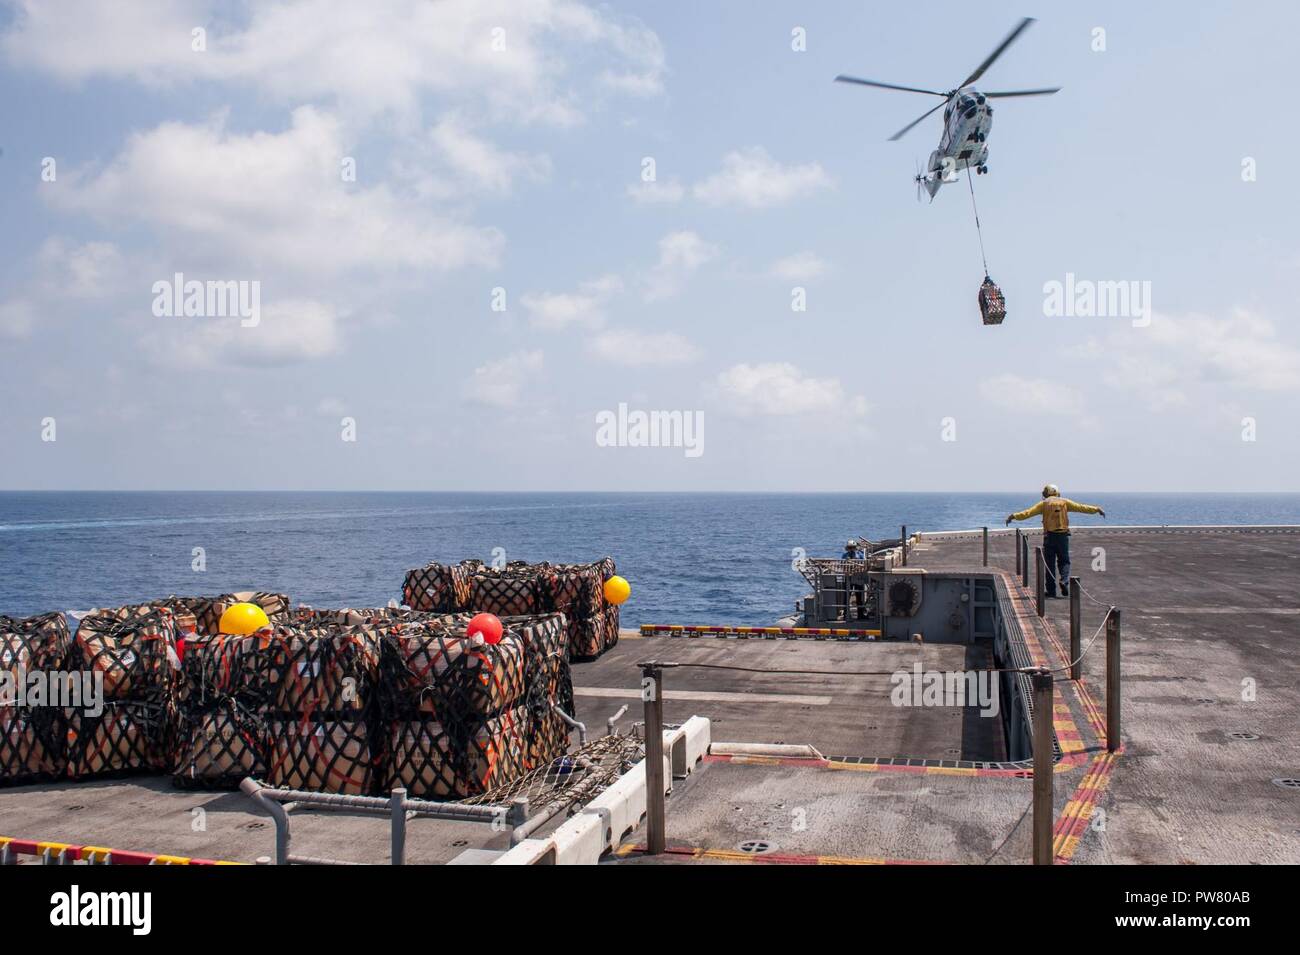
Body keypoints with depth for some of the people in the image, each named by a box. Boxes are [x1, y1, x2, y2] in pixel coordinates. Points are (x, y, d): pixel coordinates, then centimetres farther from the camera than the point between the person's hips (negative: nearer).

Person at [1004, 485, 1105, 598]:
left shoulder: (1044, 503, 5)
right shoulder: (1065, 502, 9)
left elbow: (1029, 512, -5)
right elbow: (1081, 507, 13)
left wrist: (1014, 516, -6)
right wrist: (1096, 509, 24)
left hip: (1049, 536, -1)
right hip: (1063, 535, 1)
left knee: (1050, 563, 5)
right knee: (1064, 561, 13)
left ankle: (1051, 590, 5)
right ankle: (1064, 581, -13)